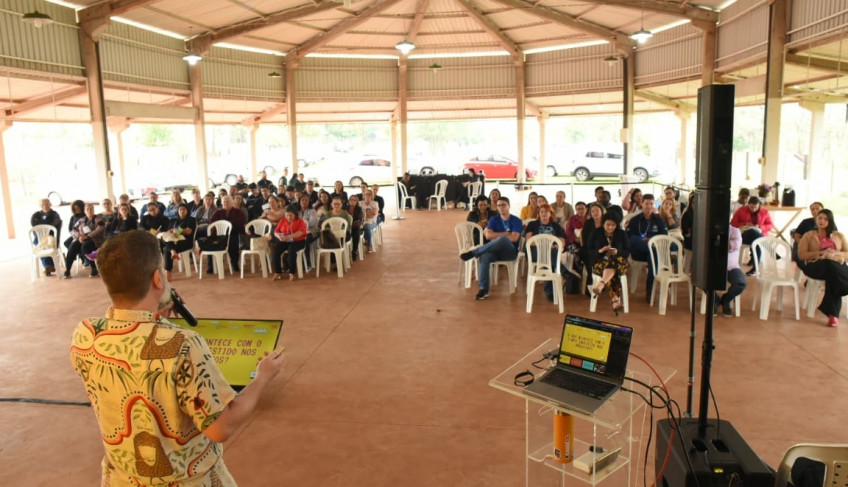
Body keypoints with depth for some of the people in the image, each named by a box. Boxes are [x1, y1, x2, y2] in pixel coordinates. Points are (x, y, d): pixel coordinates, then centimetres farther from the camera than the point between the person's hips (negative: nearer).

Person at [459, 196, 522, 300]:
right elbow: (488, 235, -4)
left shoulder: (516, 221, 2)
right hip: (495, 250, 3)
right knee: (484, 256, -34)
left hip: (510, 252, -3)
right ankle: (483, 289, -32)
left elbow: (514, 238, -13)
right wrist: (506, 233, -6)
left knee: (502, 239, -39)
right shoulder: (494, 220, 12)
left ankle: (473, 253, -28)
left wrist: (498, 235, -3)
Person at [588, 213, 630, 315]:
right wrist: (599, 251, -13)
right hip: (600, 262, -1)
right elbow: (589, 251, 7)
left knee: (612, 264, -40)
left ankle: (600, 284, -59)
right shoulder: (596, 234, 10)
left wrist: (617, 252, -13)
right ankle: (616, 299, -45)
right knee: (613, 271, -37)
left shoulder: (622, 234, 12)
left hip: (619, 262, 1)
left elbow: (627, 252, 9)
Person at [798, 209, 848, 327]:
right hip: (816, 266, -2)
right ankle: (834, 313, -37)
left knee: (833, 276, -39)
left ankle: (832, 313, -34)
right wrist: (820, 253, -10)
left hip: (838, 267, 2)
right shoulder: (809, 235, 15)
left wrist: (835, 253, -7)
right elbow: (801, 254, 4)